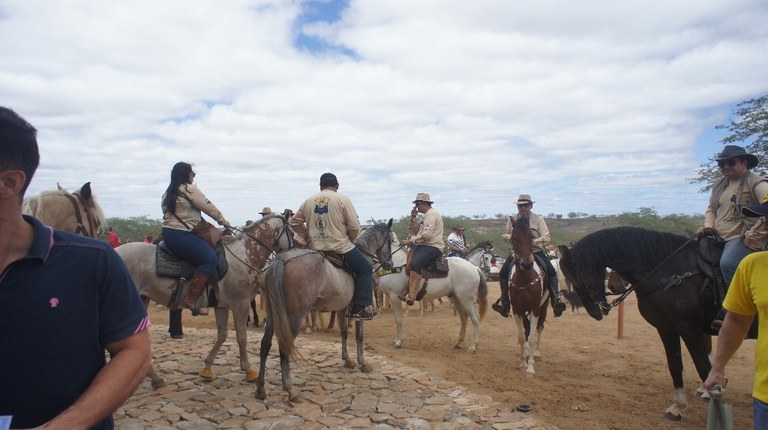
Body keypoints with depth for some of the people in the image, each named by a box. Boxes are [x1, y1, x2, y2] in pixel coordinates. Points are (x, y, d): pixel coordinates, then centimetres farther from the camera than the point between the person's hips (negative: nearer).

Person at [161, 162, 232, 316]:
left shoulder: (169, 193, 20)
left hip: (168, 233, 10)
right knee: (209, 259, -17)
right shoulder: (190, 189, -8)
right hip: (181, 235, -10)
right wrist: (223, 221, 12)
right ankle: (192, 299, -23)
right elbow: (209, 208, -3)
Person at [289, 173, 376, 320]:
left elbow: (293, 222, 13)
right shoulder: (343, 199, -5)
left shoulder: (308, 201, 8)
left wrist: (307, 238, 18)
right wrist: (349, 241, 8)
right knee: (365, 269, 10)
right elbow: (354, 227, -9)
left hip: (316, 248, 5)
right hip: (340, 246, -5)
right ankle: (363, 307, 2)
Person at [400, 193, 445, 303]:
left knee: (415, 264, -31)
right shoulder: (427, 215, 22)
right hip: (424, 246, 11)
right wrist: (413, 218, 10)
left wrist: (410, 241, -21)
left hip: (432, 247, -11)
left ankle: (411, 295, -37)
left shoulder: (431, 214, -11)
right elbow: (417, 230, 22)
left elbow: (426, 234, -22)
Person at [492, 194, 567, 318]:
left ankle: (556, 299, -9)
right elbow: (504, 235, 12)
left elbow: (546, 236, -4)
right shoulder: (512, 219, 6)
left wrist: (534, 241, -22)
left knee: (551, 271, -21)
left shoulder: (538, 219, 1)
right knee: (503, 272, -17)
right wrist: (510, 237, -12)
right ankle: (505, 300, -3)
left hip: (536, 250, -1)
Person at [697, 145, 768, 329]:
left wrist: (753, 235, -18)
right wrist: (708, 226, 7)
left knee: (728, 263, -34)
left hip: (742, 239, -8)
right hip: (719, 238, 9)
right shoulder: (719, 185, 16)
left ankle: (729, 313, -26)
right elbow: (711, 209, 27)